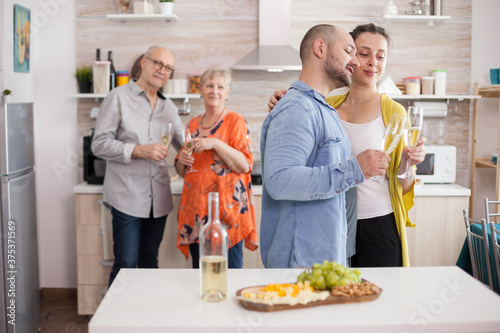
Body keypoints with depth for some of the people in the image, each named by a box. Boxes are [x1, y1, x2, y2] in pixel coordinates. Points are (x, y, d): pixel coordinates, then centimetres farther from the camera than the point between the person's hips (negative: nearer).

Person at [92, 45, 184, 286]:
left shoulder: (168, 107, 15)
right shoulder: (118, 98, -2)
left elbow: (184, 143, 22)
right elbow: (99, 144, -9)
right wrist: (138, 151, -19)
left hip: (158, 198, 6)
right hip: (128, 196, -5)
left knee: (150, 262, 14)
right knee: (126, 265, -5)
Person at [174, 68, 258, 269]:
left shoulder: (235, 121, -1)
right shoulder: (193, 125, 14)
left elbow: (245, 165, -12)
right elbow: (182, 172, 20)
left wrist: (216, 143, -19)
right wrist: (181, 160, -2)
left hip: (226, 213, -5)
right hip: (196, 213, 5)